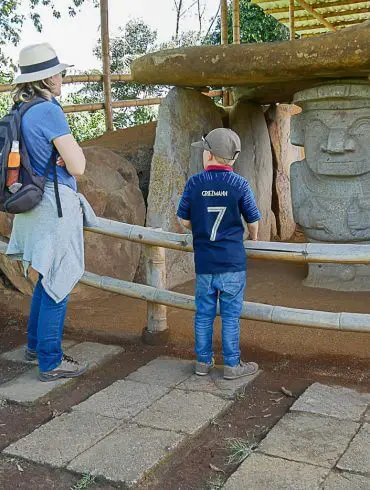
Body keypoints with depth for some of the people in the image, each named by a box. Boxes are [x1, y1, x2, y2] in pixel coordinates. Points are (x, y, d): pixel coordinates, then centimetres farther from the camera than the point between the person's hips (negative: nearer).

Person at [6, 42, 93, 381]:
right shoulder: (49, 111, -18)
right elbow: (77, 167, -16)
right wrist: (73, 143, -1)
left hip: (33, 203, 9)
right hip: (55, 205, -9)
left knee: (48, 279, 23)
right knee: (58, 285, 1)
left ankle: (36, 344, 36)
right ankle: (50, 363, 12)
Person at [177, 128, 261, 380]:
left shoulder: (194, 183, -3)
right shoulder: (239, 184, -7)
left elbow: (185, 221, 3)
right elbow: (253, 222, 0)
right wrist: (253, 237, 22)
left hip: (204, 262, 2)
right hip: (233, 263, -2)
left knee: (204, 313, 12)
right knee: (231, 315, 6)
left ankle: (203, 361, 22)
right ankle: (232, 365, 14)